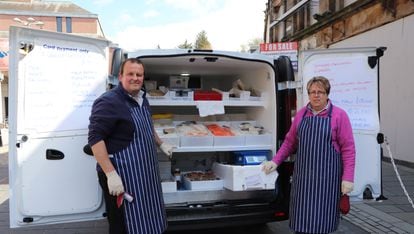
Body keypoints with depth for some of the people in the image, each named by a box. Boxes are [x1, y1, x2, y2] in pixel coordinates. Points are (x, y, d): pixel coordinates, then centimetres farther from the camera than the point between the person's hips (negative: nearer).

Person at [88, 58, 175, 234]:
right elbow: (95, 138, -24)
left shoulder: (142, 99, 10)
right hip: (122, 176, -9)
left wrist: (161, 144, 30)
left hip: (145, 172, 9)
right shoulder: (108, 102, -18)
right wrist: (111, 174, -29)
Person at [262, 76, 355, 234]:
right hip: (302, 175, 3)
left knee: (322, 217, 3)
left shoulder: (339, 115, -3)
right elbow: (290, 142, 15)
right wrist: (275, 161, 9)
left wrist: (348, 178, -10)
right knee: (301, 216, 9)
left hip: (327, 176, -3)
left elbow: (348, 148, -5)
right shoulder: (301, 114, 9)